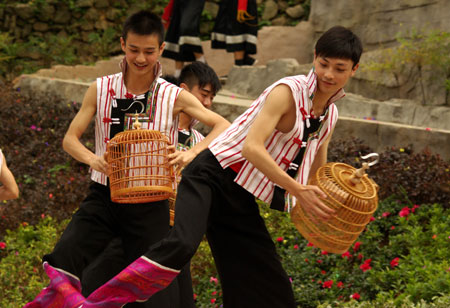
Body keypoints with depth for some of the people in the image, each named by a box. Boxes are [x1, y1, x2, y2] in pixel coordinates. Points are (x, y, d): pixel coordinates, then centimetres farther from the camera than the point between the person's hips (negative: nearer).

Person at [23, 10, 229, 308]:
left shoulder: (174, 97, -2)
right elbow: (70, 138, 5)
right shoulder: (101, 90, 2)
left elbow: (223, 126, -2)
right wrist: (93, 159, -17)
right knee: (60, 265, -22)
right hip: (104, 196, 1)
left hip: (150, 204, -1)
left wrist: (192, 153, -20)